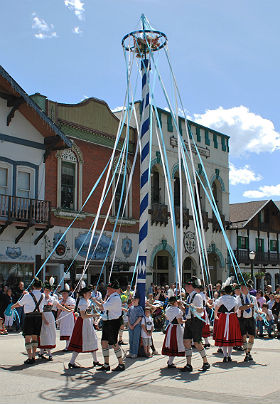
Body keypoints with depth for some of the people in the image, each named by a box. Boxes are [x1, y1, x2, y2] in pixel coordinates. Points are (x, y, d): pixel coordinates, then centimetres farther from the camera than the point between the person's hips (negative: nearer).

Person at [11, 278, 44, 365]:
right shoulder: (42, 296, 2)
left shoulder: (27, 296, -8)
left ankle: (30, 358, -5)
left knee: (28, 338, 0)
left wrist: (13, 306, 29)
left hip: (29, 317, -4)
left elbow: (19, 304, 8)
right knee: (35, 337, 15)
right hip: (39, 316, 5)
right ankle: (33, 357, 18)